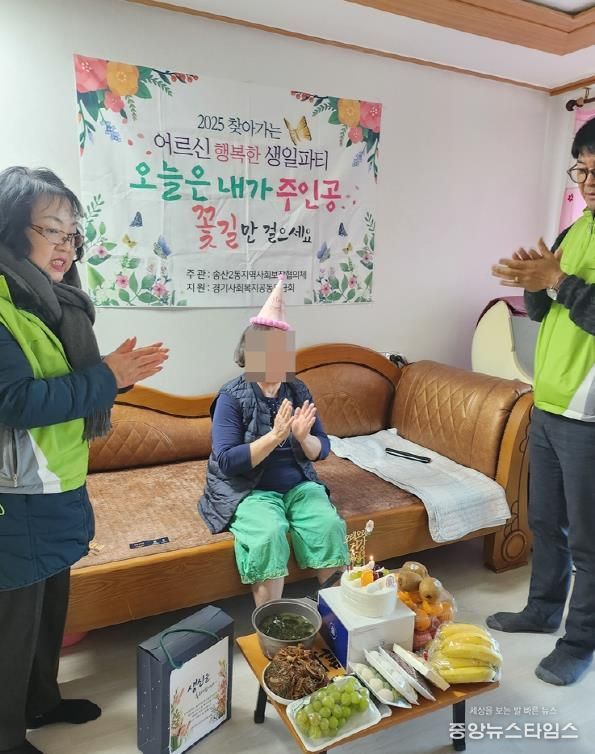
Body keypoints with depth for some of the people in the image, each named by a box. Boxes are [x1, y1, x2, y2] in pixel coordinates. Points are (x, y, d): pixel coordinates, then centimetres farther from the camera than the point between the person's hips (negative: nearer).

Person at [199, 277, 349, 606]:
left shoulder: (297, 390, 2)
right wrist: (275, 435, -27)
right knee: (270, 533, -32)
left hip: (298, 485, 4)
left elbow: (322, 450, 3)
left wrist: (304, 437, -20)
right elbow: (227, 461, -20)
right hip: (249, 491, -4)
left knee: (330, 526, -22)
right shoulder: (231, 397, -12)